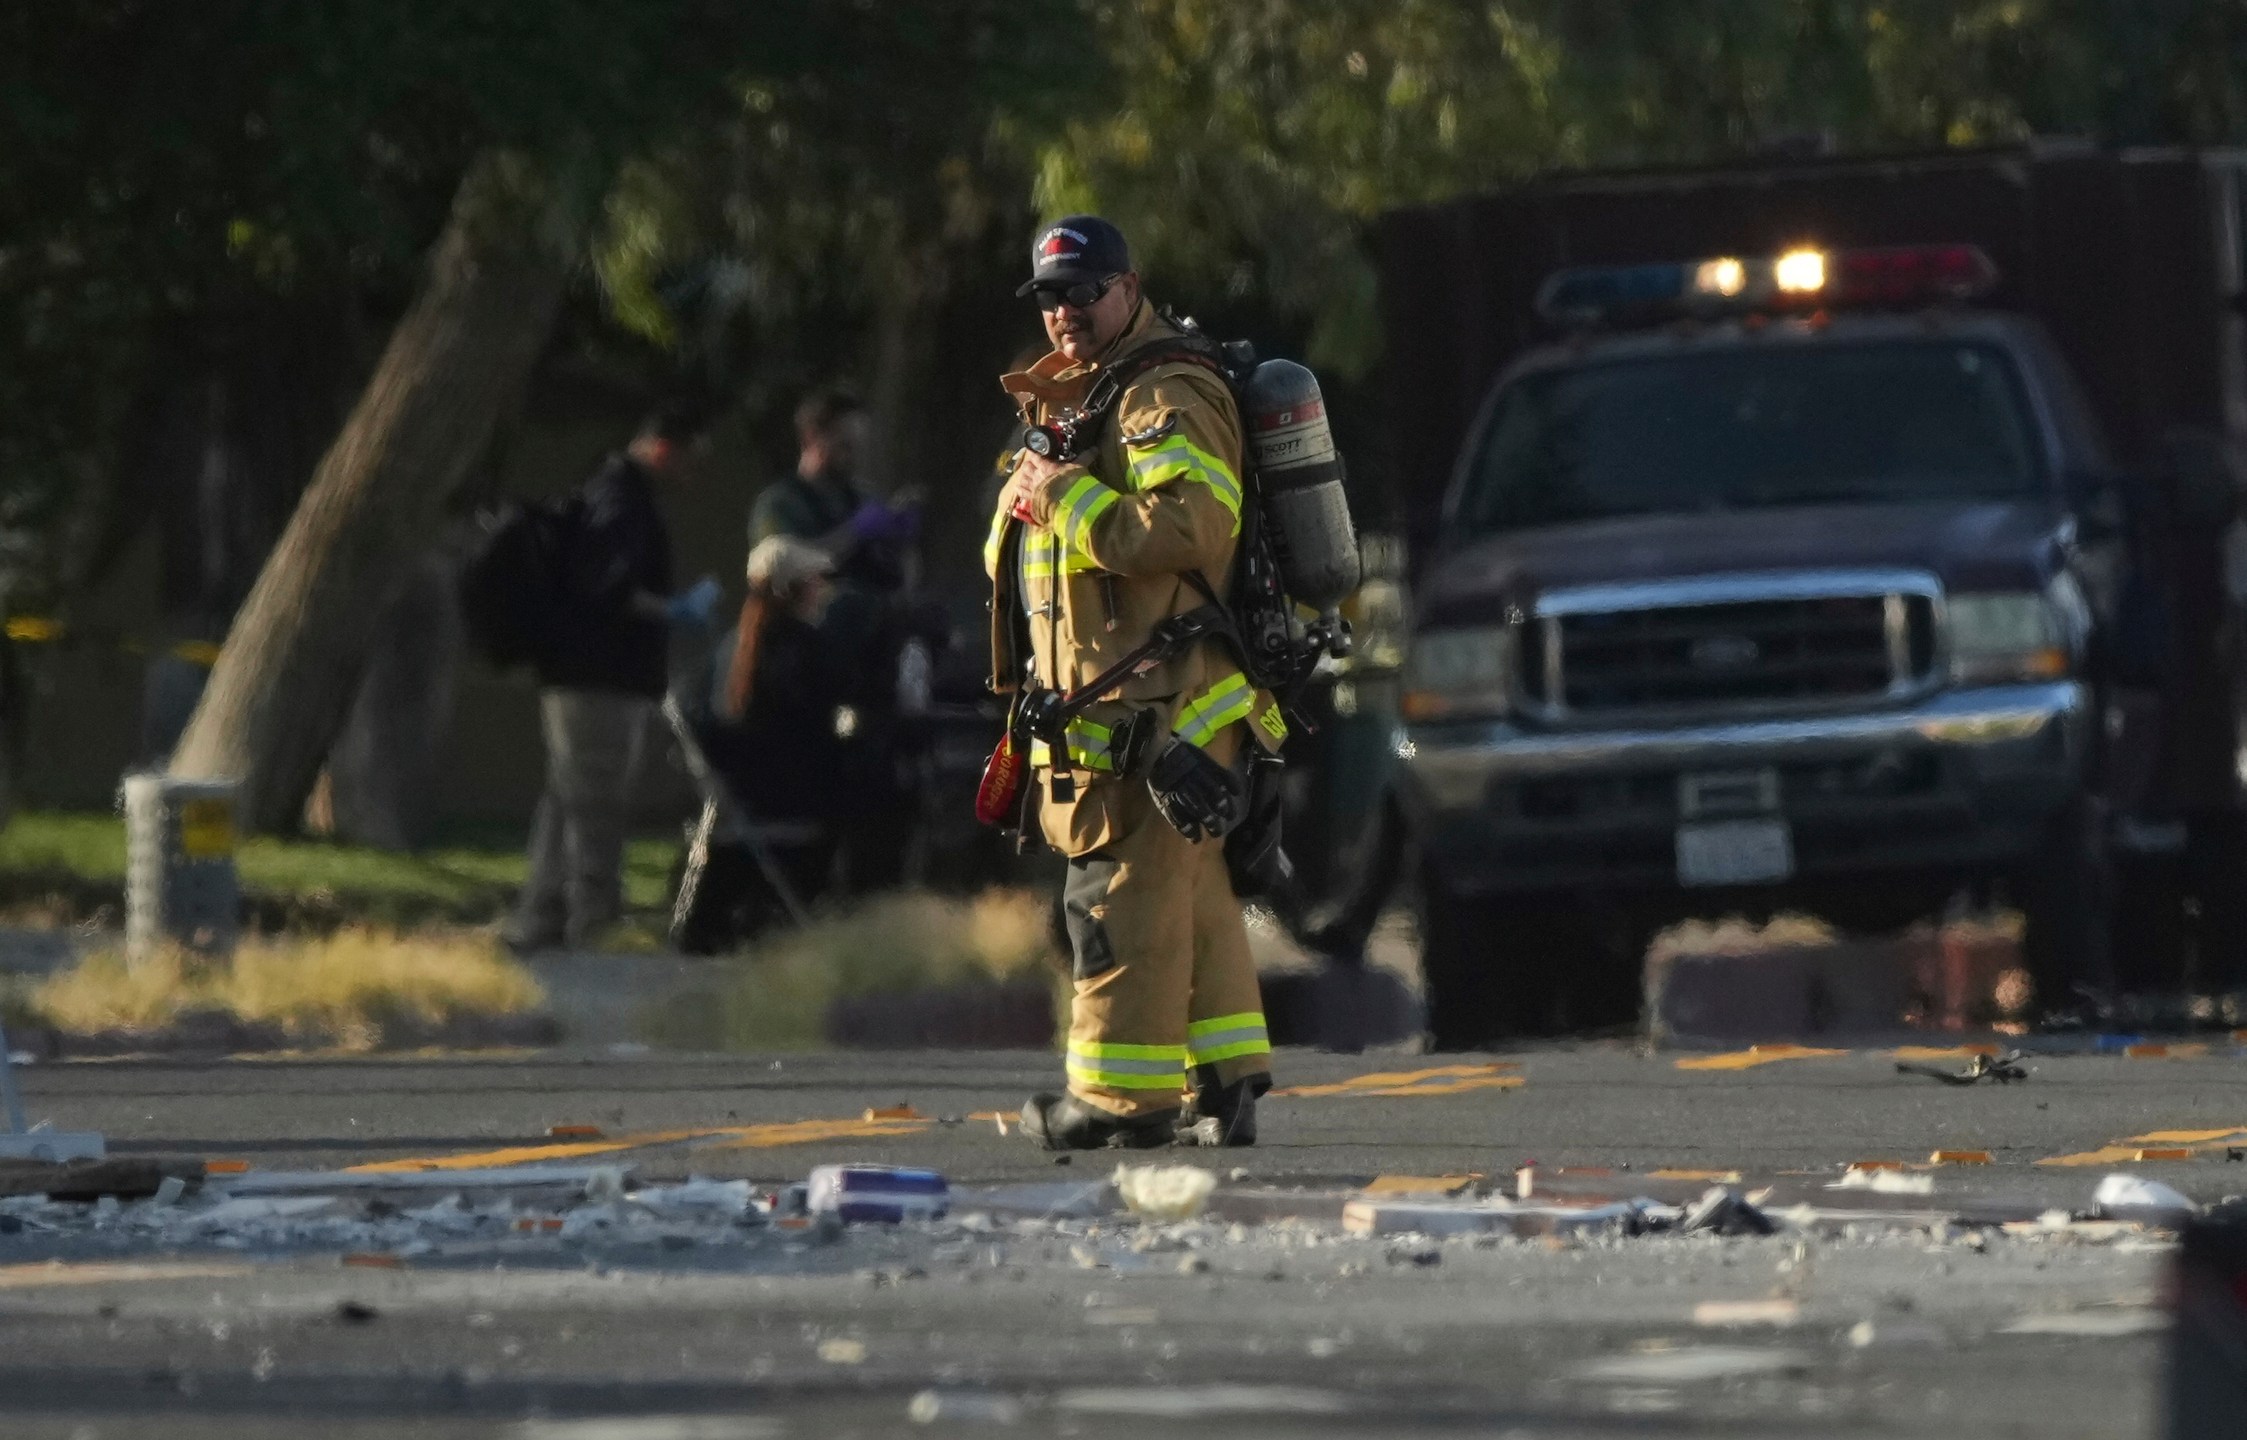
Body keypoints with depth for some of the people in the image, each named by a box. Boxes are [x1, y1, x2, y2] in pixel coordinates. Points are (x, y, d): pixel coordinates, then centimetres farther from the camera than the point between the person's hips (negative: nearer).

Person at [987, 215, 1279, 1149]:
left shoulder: (1168, 401, -11)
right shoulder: (1086, 399, 22)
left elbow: (1190, 527, -27)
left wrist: (1067, 497, -19)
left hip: (1157, 711, -11)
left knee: (1126, 896, -9)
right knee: (1196, 902, 12)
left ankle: (1123, 1094, -7)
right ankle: (1225, 1089, 15)